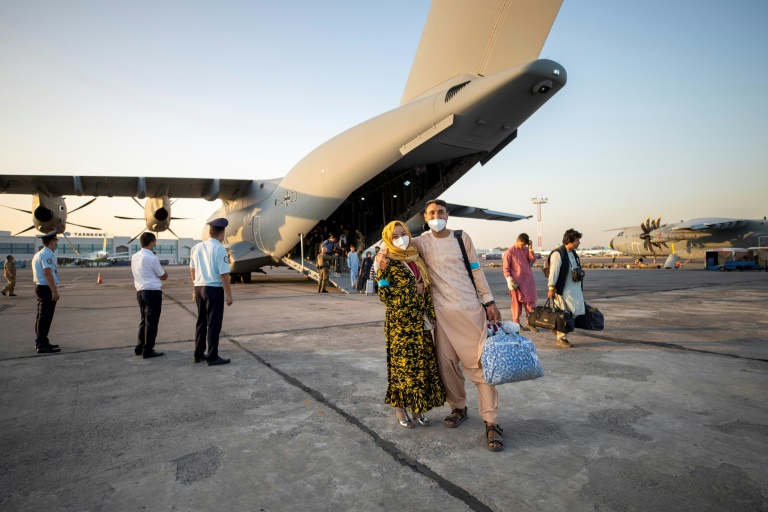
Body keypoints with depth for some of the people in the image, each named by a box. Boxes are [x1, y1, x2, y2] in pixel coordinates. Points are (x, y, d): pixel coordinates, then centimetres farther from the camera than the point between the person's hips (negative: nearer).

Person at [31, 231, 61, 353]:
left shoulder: (38, 255, 19)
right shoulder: (47, 254, -15)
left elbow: (35, 274, 24)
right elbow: (48, 273, -23)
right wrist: (54, 290, -25)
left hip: (40, 287, 11)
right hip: (47, 289, -11)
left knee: (41, 317, 17)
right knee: (45, 317, -8)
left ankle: (41, 342, 26)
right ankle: (42, 345, -5)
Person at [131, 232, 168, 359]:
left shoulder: (134, 257, 9)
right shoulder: (152, 258, -14)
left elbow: (135, 274, 19)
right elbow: (163, 277, -6)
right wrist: (165, 273, 12)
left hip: (140, 291, 8)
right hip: (153, 292, -8)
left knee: (144, 320, 19)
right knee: (151, 321, 0)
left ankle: (139, 347, 26)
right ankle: (148, 350, 6)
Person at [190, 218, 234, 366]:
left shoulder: (196, 247, 7)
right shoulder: (219, 249, -14)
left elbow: (192, 270, 15)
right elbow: (224, 274, -17)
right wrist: (229, 295, -12)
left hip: (199, 288, 7)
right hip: (214, 289, -7)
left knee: (201, 322, 18)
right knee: (214, 324, 1)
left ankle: (198, 354, 27)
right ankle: (212, 357, 8)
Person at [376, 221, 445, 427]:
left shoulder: (416, 259, 12)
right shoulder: (388, 263, -7)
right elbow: (384, 294, -12)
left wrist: (431, 315, 11)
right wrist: (412, 290, -12)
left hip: (420, 320, 6)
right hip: (400, 322, -6)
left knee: (423, 362, 8)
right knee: (403, 363, 0)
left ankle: (416, 406, 23)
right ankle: (400, 407, 18)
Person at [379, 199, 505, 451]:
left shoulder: (462, 238, 4)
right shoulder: (422, 242, 3)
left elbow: (476, 271, 7)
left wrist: (489, 301, 4)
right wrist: (384, 251, -17)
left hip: (470, 309, -1)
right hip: (442, 312, 1)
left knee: (479, 362, -4)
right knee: (446, 362, 6)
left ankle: (491, 423, 1)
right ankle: (458, 408, 27)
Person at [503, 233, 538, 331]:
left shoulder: (526, 250, 9)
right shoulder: (510, 252, -6)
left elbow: (533, 260, -2)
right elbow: (506, 268, -7)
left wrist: (530, 249, -9)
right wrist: (509, 280, -16)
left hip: (528, 281, 5)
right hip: (517, 282, -5)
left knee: (530, 302, 7)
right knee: (517, 303, 3)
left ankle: (530, 323, 14)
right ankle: (516, 323, 12)